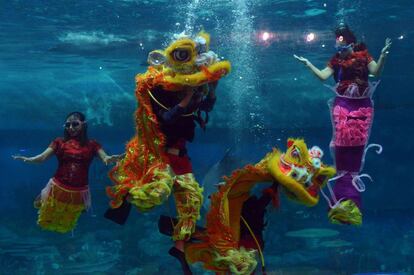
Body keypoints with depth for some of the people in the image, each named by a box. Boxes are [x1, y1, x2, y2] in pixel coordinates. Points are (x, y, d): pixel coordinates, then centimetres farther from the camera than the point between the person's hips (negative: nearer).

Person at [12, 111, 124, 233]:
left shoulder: (92, 144, -1)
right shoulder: (59, 142, -1)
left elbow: (106, 159, -10)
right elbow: (42, 157, -8)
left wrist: (116, 158, -34)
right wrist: (27, 159, -29)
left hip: (78, 192, 0)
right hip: (58, 188, 0)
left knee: (65, 226, 18)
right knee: (46, 222, 15)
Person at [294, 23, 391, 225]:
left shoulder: (363, 54, 2)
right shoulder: (336, 59, 5)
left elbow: (376, 72, -7)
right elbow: (323, 76, -2)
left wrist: (383, 56, -22)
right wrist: (308, 64, -8)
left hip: (363, 104, 0)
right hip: (343, 104, 0)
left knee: (358, 140, 1)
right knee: (342, 138, -9)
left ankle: (353, 177, 10)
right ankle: (344, 178, -5)